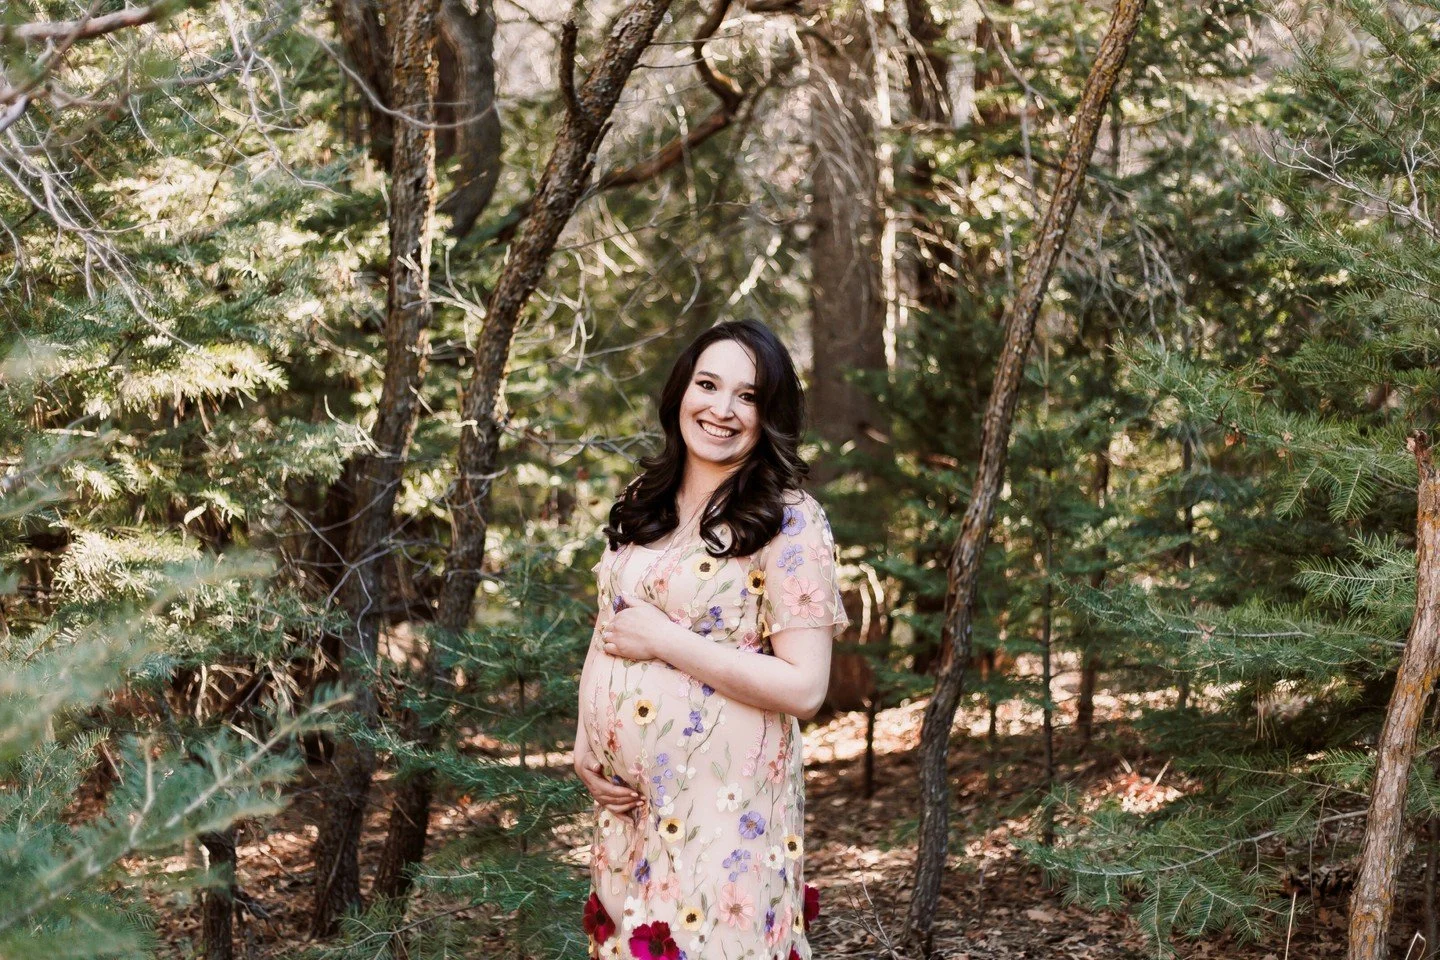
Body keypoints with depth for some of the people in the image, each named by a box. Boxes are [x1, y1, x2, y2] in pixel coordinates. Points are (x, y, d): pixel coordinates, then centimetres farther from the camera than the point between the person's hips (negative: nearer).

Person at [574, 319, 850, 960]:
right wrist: (584, 744, 2)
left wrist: (666, 642, -17)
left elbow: (804, 689, -17)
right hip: (626, 804, 6)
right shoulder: (643, 504, 8)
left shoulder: (789, 522, -11)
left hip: (723, 810, -6)